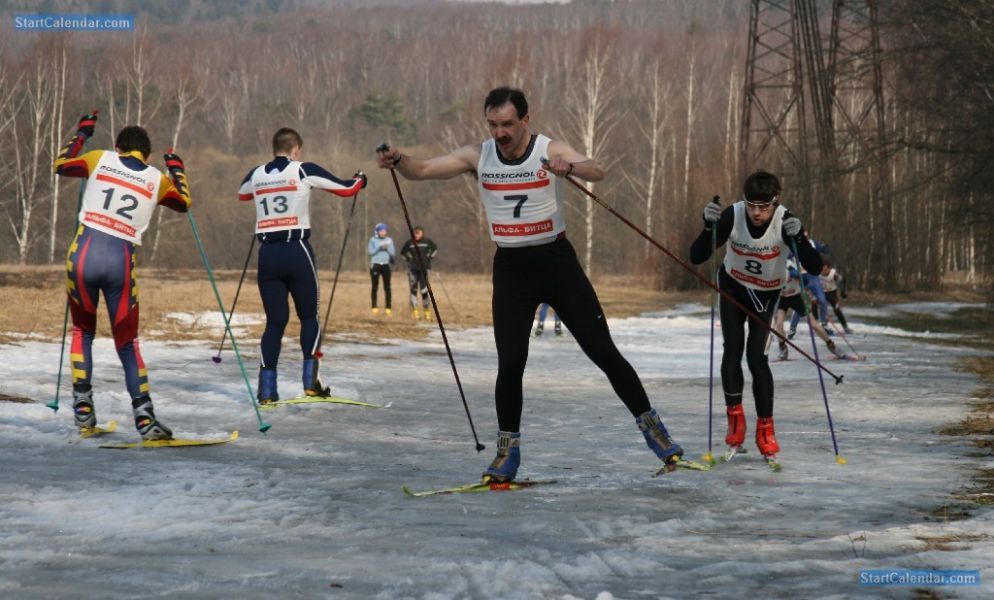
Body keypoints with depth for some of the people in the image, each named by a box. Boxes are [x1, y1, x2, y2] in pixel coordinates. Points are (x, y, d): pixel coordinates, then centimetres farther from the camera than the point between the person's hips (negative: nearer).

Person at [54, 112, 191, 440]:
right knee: (127, 343, 12)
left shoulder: (100, 159, 10)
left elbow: (60, 164, 26)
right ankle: (144, 417, -2)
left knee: (82, 331, 22)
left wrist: (82, 133, 40)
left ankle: (83, 410, 13)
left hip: (83, 255, 0)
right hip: (121, 263, 0)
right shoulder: (157, 179, 11)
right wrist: (177, 169, 43)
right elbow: (183, 203, 29)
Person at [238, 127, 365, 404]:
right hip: (297, 250, -3)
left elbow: (242, 195, 34)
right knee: (309, 316, 11)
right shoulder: (304, 170, -1)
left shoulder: (256, 175, 11)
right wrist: (361, 178, 26)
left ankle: (267, 389, -1)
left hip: (268, 253, 3)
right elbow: (347, 189, 4)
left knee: (275, 321, 8)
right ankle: (310, 381, 4)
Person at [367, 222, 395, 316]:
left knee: (387, 287, -1)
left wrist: (387, 248, -11)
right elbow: (370, 251, -8)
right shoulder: (373, 240, 2)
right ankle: (374, 308, 3)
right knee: (375, 287, -1)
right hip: (375, 264, -2)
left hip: (385, 265, 2)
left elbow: (393, 252, 7)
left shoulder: (389, 240, 10)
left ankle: (388, 309, 1)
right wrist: (380, 248, -15)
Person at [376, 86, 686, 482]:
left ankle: (648, 423, 15)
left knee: (602, 350, 0)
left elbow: (597, 172, -30)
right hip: (510, 269, 2)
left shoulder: (551, 150, -12)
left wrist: (569, 168, -52)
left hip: (557, 261, -2)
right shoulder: (477, 156, -3)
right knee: (510, 362, -7)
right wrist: (397, 160, -31)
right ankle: (508, 449, 9)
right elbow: (423, 170, -9)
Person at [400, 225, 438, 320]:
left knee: (424, 290, -4)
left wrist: (430, 257, 6)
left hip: (424, 268, -1)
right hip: (412, 269, 1)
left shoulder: (427, 241, -2)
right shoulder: (409, 242, -1)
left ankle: (427, 311, 5)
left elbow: (435, 249, 15)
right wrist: (408, 259, 4)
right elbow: (403, 252, 14)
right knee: (414, 289, 0)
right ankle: (414, 311, 5)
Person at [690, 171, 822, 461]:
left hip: (766, 293, -1)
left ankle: (765, 429, 0)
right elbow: (696, 257, -27)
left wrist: (799, 238, -51)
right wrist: (709, 227, -44)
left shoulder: (785, 221, -30)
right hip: (733, 286, 1)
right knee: (733, 349, -14)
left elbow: (815, 267, -35)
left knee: (756, 357, -11)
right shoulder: (732, 215, -27)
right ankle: (735, 417, 0)